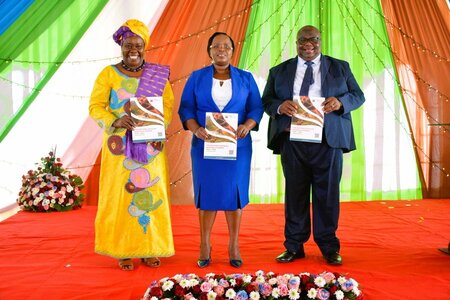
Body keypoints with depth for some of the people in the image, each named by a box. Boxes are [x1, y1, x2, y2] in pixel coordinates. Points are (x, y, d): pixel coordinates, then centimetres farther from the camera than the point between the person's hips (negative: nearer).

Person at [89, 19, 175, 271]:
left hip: (150, 146, 2)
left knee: (152, 195, 3)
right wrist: (115, 121, -22)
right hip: (121, 146, -2)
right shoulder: (109, 74, 2)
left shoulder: (158, 74, 8)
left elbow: (168, 104, 4)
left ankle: (149, 249, 15)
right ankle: (123, 251, 12)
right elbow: (95, 106, -3)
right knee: (121, 195, 1)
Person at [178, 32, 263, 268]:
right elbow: (185, 108, 1)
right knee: (206, 191, 3)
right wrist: (196, 129, -16)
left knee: (234, 192, 4)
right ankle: (204, 245, 15)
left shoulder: (246, 78, 8)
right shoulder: (197, 78, 6)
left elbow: (256, 108, 3)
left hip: (237, 145, 1)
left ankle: (234, 246, 15)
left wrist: (247, 125, -16)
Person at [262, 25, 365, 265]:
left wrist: (340, 101, -13)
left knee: (327, 194, 3)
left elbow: (358, 96, 9)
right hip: (292, 140, 1)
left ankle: (329, 247, 16)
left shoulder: (340, 67, 13)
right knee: (295, 193, 6)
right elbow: (266, 101, 10)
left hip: (328, 140, 0)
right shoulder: (279, 71, 14)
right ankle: (294, 246, 16)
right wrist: (280, 106, -13)